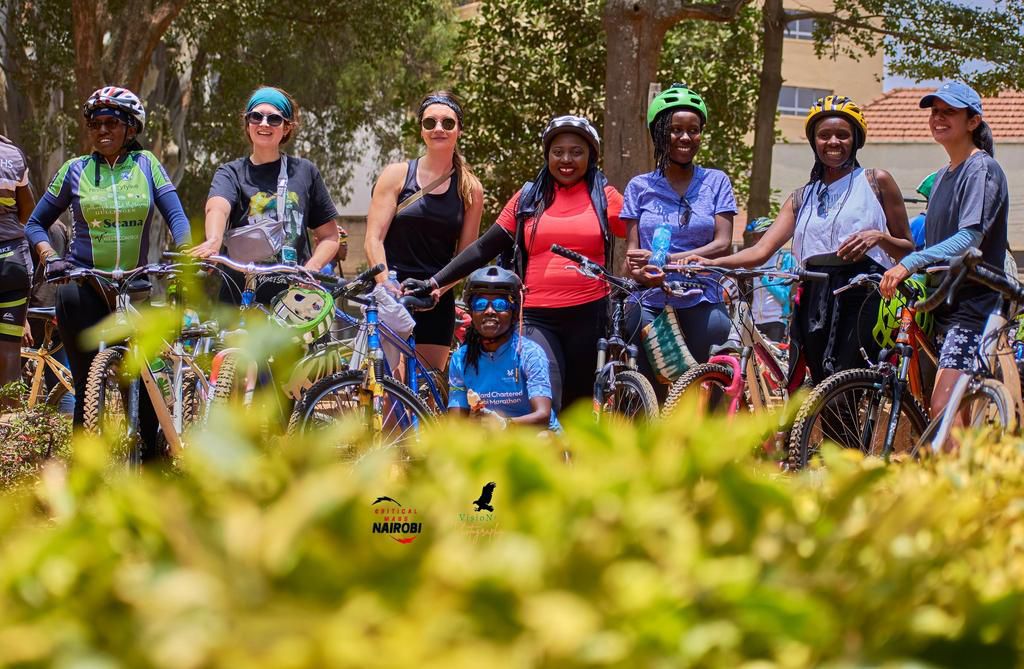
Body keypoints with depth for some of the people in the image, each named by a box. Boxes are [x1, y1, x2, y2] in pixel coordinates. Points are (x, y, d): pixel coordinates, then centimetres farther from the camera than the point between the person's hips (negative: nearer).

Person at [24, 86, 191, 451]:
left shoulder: (146, 164, 6)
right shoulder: (75, 170, 5)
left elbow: (176, 215, -1)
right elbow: (35, 224, 11)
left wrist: (186, 252, -20)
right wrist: (51, 258, -7)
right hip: (83, 289, -1)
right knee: (89, 387, -3)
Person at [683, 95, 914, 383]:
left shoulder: (875, 182, 8)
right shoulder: (802, 198, 19)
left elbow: (908, 249, 8)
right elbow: (762, 250, 6)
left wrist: (878, 237, -13)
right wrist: (710, 263, -11)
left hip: (863, 297, -4)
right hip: (816, 303, 5)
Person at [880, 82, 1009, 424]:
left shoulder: (982, 169, -8)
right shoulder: (943, 176, 18)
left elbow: (971, 238, -21)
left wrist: (911, 262, -32)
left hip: (972, 305, -9)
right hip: (942, 303, 9)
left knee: (943, 407, -21)